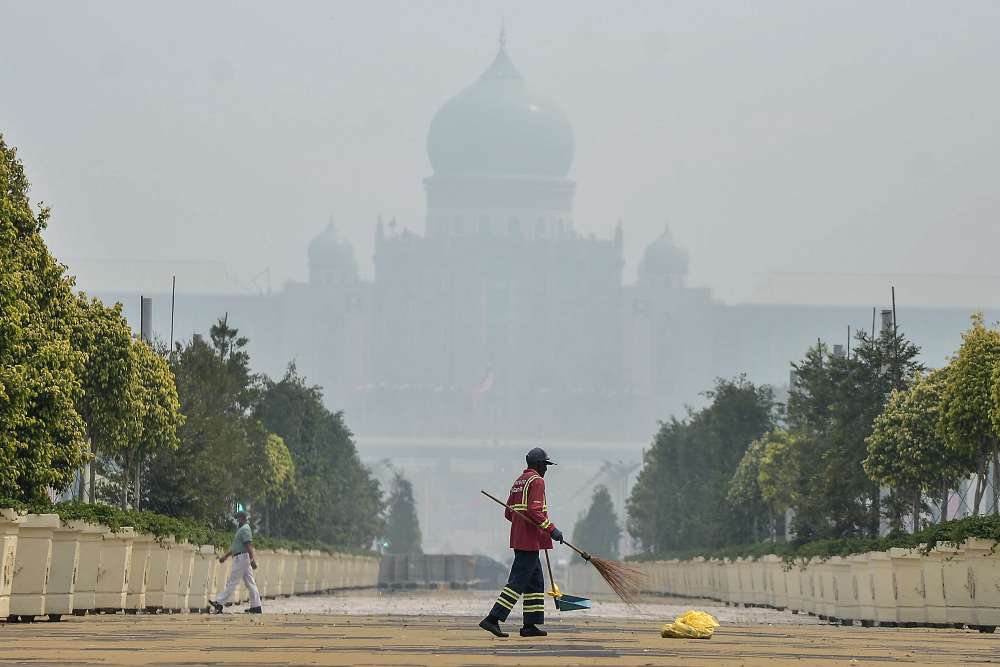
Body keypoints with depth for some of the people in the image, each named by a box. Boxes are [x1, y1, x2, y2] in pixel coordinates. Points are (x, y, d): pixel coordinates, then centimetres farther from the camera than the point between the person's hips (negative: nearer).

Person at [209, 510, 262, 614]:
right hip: (244, 558, 10)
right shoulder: (240, 529, 21)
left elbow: (249, 545, -22)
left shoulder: (244, 529, -12)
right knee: (250, 583, 6)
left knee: (232, 582, -6)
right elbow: (234, 547, 28)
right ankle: (256, 606, 4)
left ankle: (219, 603, -3)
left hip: (241, 557, -10)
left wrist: (252, 559, -29)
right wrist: (225, 556, 29)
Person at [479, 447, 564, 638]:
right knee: (518, 581, -9)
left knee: (536, 582, 13)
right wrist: (551, 529, -19)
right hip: (530, 540, -10)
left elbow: (509, 513, 20)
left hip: (518, 537, 10)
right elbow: (534, 510, -22)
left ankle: (530, 625, 12)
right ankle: (493, 619, -14)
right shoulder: (537, 481, -10)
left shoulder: (519, 481, 18)